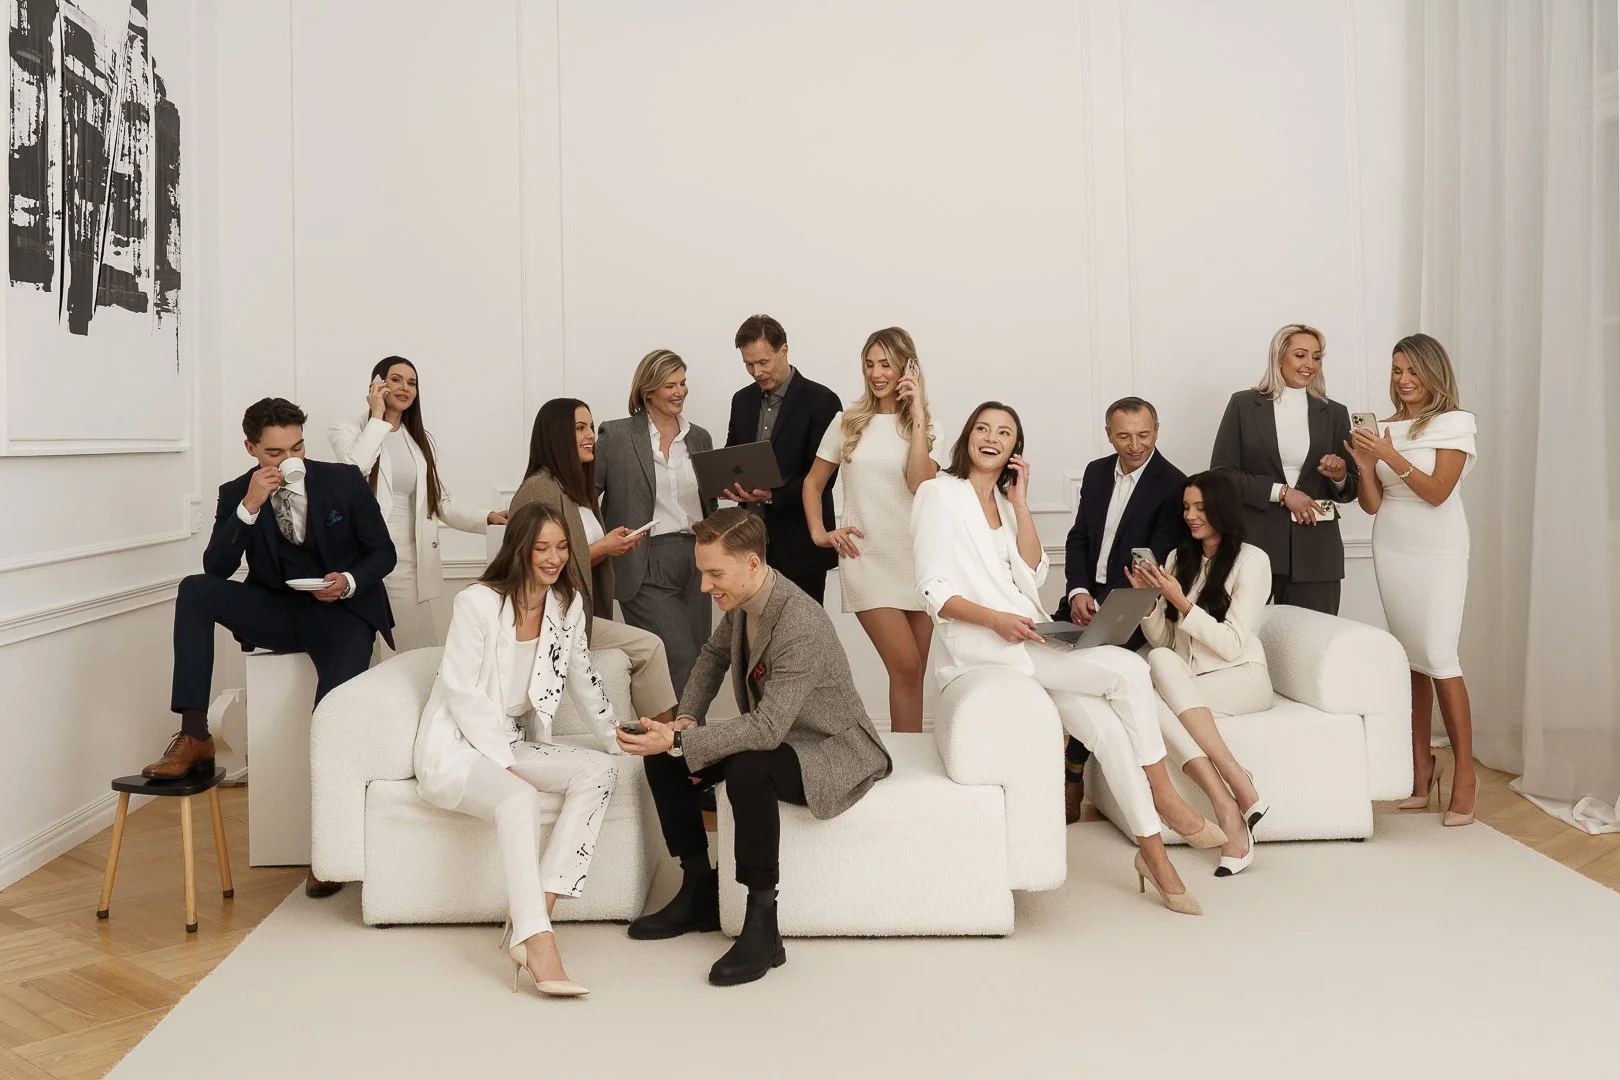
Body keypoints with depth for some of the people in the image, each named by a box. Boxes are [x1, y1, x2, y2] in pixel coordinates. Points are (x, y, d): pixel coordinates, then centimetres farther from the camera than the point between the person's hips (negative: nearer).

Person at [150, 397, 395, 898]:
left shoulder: (345, 481, -3)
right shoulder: (236, 494, 1)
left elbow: (382, 552, 2)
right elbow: (216, 568, -9)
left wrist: (350, 582, -19)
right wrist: (249, 507, -20)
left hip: (341, 612, -3)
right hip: (277, 612, 3)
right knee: (195, 591, -22)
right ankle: (193, 737, -22)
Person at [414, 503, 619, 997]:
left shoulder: (568, 603, 4)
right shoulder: (478, 602, -14)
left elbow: (582, 680, 14)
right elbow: (461, 693, -15)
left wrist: (618, 740, 9)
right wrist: (505, 764, -17)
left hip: (510, 742, 7)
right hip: (455, 748, -7)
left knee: (599, 770, -17)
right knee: (519, 797, -36)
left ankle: (533, 913, -23)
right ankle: (537, 943, -39)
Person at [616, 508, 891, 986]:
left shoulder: (800, 626, -32)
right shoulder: (742, 604, -4)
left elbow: (767, 729, -37)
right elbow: (714, 655, 17)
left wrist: (679, 742, -38)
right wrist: (687, 721, 2)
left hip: (833, 750, -9)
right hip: (771, 735, 9)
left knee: (747, 770, -38)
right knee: (663, 760, -2)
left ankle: (762, 927, -25)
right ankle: (699, 891, 11)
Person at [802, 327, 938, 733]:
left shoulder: (925, 426, 6)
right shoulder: (848, 423, 7)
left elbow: (921, 484, -12)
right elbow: (812, 483, 16)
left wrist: (916, 417, -11)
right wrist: (819, 532, 2)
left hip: (918, 559, 2)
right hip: (868, 559, -2)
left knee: (913, 674, 5)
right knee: (905, 667, -13)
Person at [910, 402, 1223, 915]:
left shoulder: (1005, 501, 18)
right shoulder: (939, 493, -1)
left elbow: (1031, 576, 4)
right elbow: (933, 591, -9)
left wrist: (1020, 502, 0)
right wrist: (997, 619, -22)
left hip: (1029, 638, 6)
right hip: (982, 644, -6)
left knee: (1108, 726, -16)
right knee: (1129, 670, -20)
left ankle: (1153, 851, -6)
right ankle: (1164, 794, -4)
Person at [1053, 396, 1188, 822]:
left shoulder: (1173, 486, -9)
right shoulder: (1097, 472, 10)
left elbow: (1155, 564, -14)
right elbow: (1078, 538, 10)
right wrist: (1078, 592, -8)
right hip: (1086, 595, 5)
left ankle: (1073, 779, -15)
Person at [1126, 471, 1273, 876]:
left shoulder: (1251, 560, -2)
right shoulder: (1179, 558, 15)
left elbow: (1232, 645, -10)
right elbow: (1161, 640, 13)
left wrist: (1181, 602, -16)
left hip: (1240, 679, -4)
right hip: (1184, 683, 4)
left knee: (1162, 662, -33)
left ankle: (1229, 810, -34)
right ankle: (1230, 808, -39)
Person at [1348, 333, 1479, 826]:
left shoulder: (1454, 423, -4)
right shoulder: (1385, 427, 9)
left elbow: (1437, 491, -12)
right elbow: (1373, 504, 7)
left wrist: (1392, 456, -21)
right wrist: (1365, 465, -10)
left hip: (1438, 551, -5)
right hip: (1391, 550, 5)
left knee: (1438, 656, -11)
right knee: (1410, 658, 5)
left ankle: (1465, 771, -2)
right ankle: (1421, 766, 12)